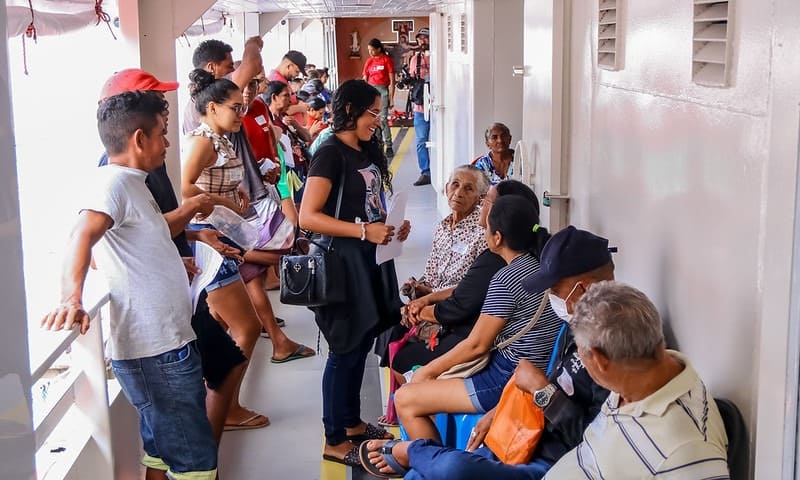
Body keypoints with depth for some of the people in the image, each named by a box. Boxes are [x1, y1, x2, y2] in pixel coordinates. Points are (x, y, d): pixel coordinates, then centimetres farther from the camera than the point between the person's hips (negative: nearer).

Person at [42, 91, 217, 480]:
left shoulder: (129, 181, 14)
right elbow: (83, 235, -34)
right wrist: (71, 298, -48)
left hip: (162, 345, 10)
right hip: (155, 350, -10)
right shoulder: (114, 181, -16)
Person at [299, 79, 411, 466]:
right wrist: (363, 231, -24)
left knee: (362, 343, 16)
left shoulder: (367, 152, 11)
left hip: (371, 259, 8)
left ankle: (352, 421, 32)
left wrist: (392, 227, 4)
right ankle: (335, 441, 12)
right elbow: (307, 217, -22)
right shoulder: (331, 154, -15)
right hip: (344, 261, -8)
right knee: (346, 349, 0)